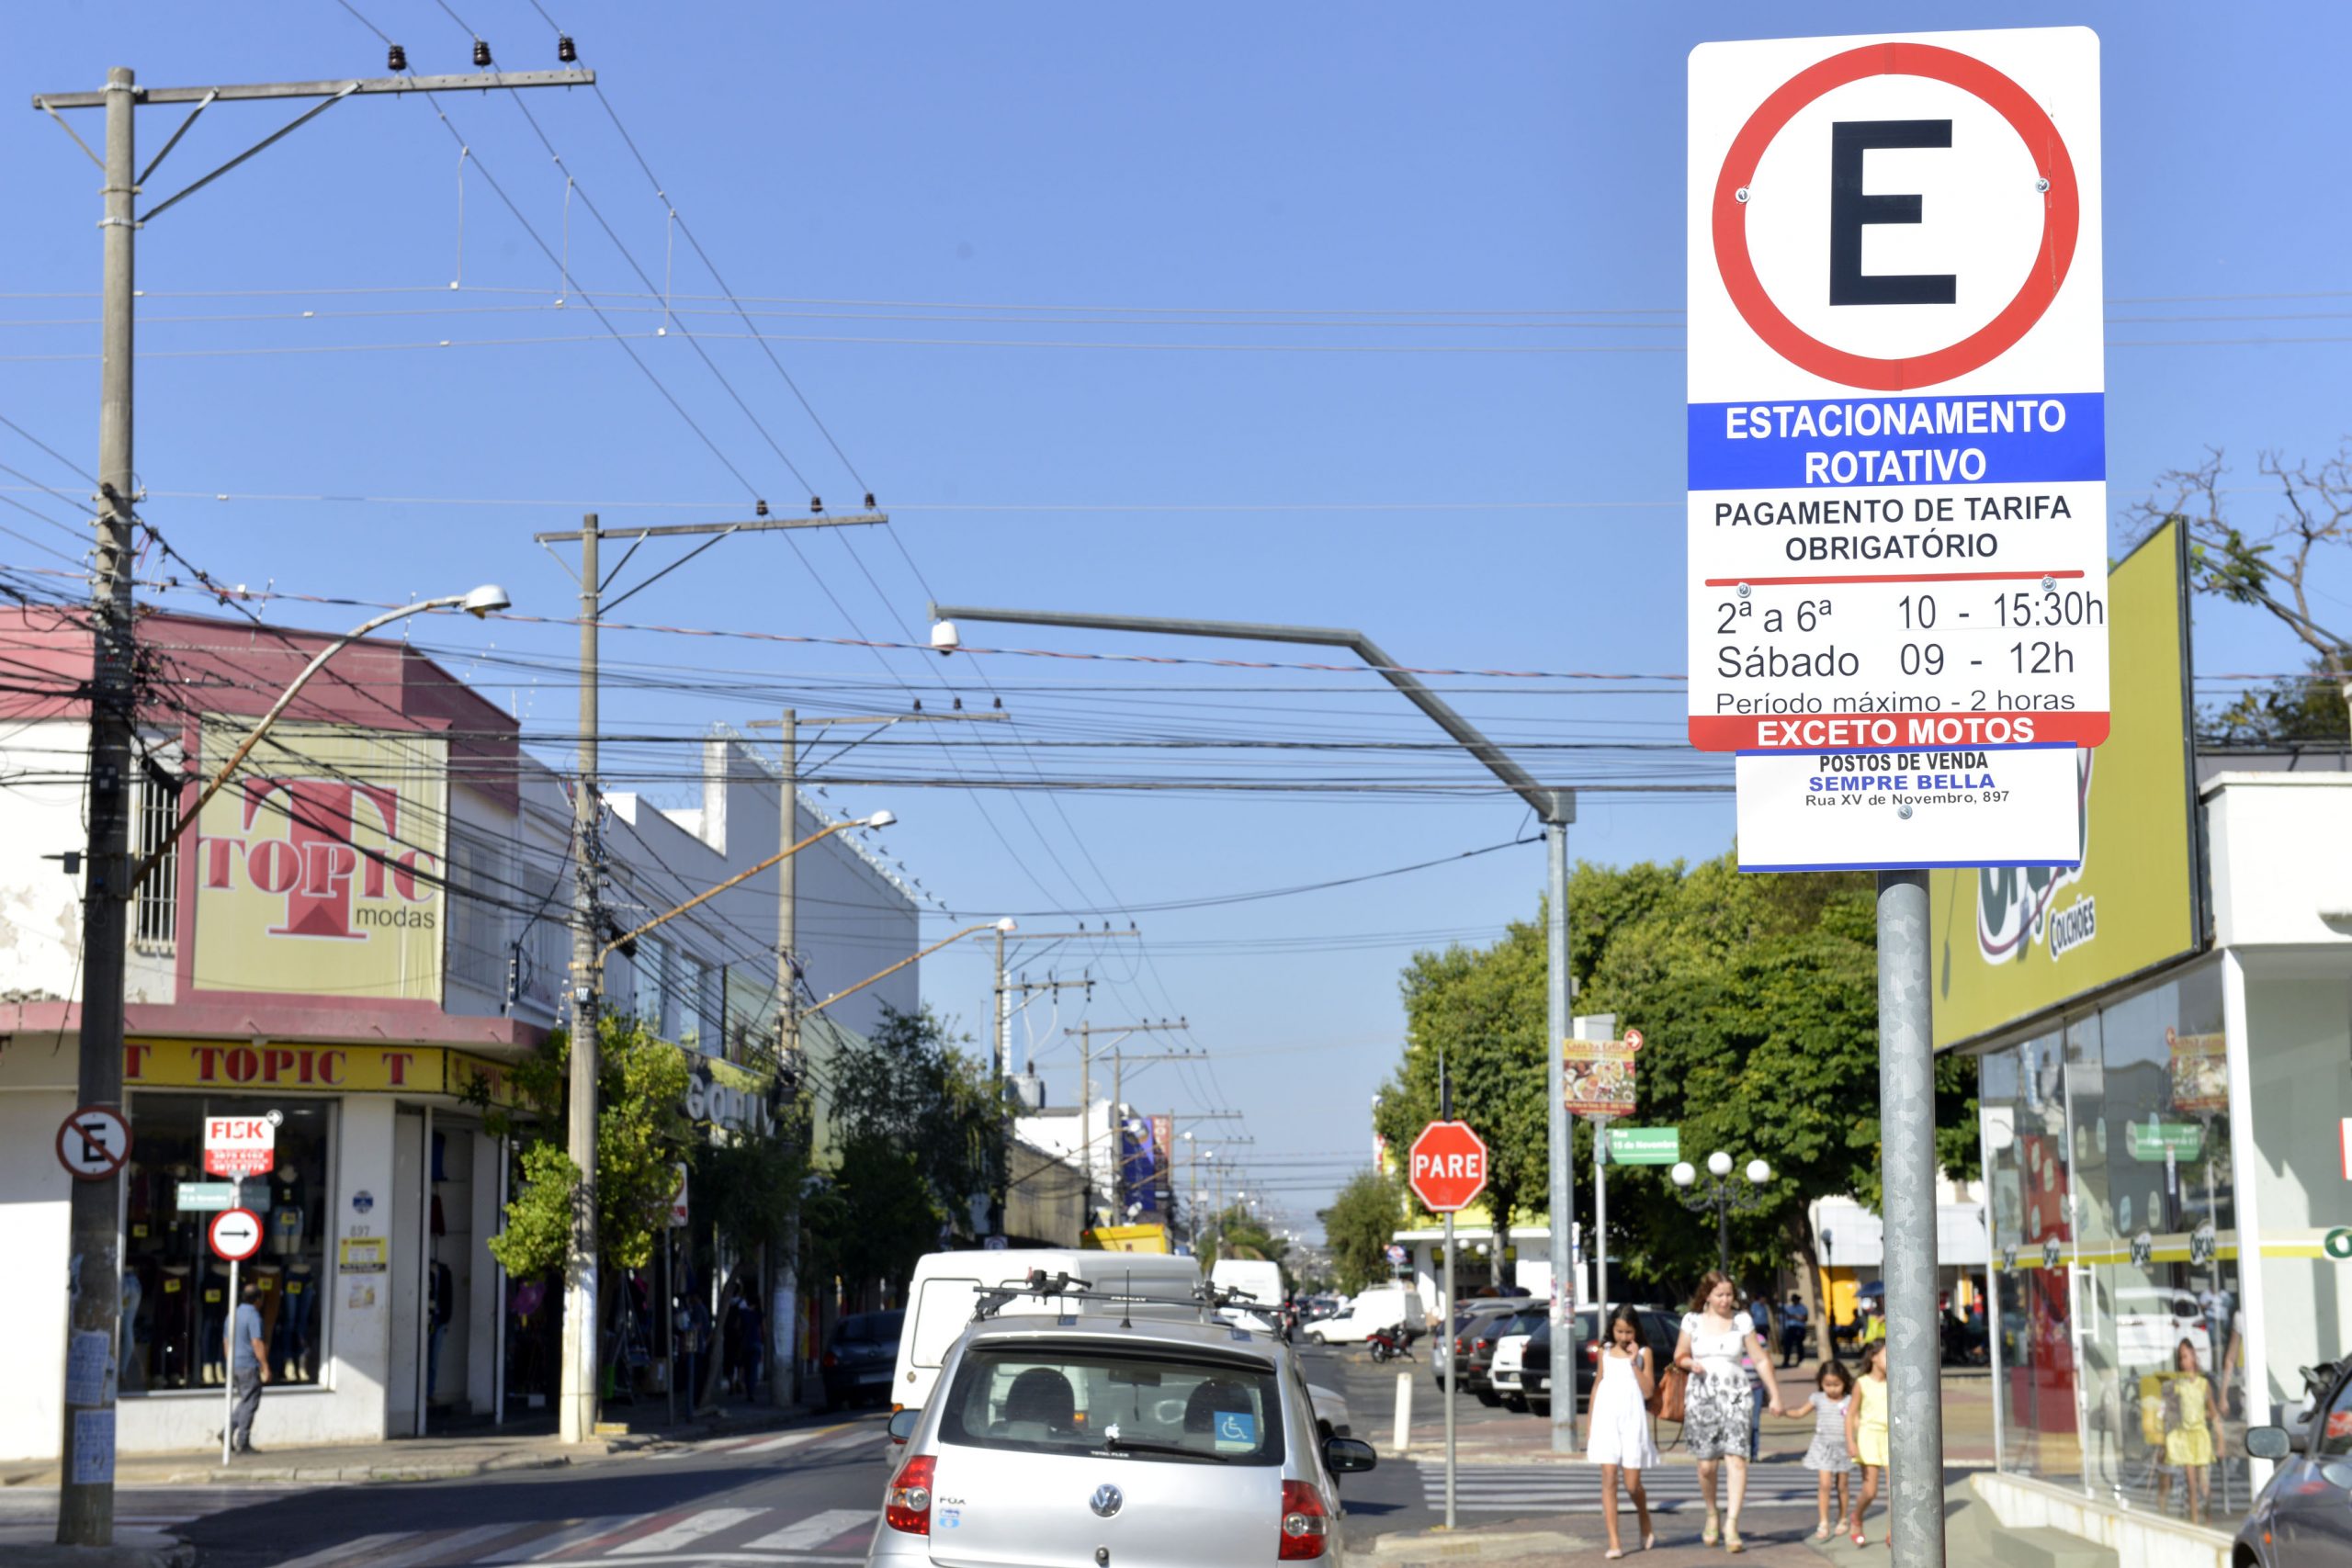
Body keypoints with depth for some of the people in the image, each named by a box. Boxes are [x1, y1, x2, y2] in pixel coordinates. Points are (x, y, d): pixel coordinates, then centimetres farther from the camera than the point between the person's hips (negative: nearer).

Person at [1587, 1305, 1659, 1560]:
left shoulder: (1643, 1353, 4)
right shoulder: (1605, 1352, 11)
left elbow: (1648, 1391, -3)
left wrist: (1634, 1362, -10)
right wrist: (1590, 1425, 14)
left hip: (1633, 1420, -2)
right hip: (1606, 1419, 2)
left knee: (1632, 1484, 0)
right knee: (1609, 1479, -8)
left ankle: (1646, 1527, 30)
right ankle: (1614, 1541, -9)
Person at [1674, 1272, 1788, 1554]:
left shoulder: (1742, 1321, 6)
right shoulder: (1692, 1321, 6)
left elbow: (1760, 1359, 9)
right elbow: (1679, 1356, 13)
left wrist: (1775, 1394, 5)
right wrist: (1691, 1364, -10)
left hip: (1735, 1396, 0)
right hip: (1701, 1398, 1)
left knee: (1737, 1459, -15)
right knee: (1707, 1465, 0)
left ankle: (1731, 1526, -16)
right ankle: (1712, 1516, 25)